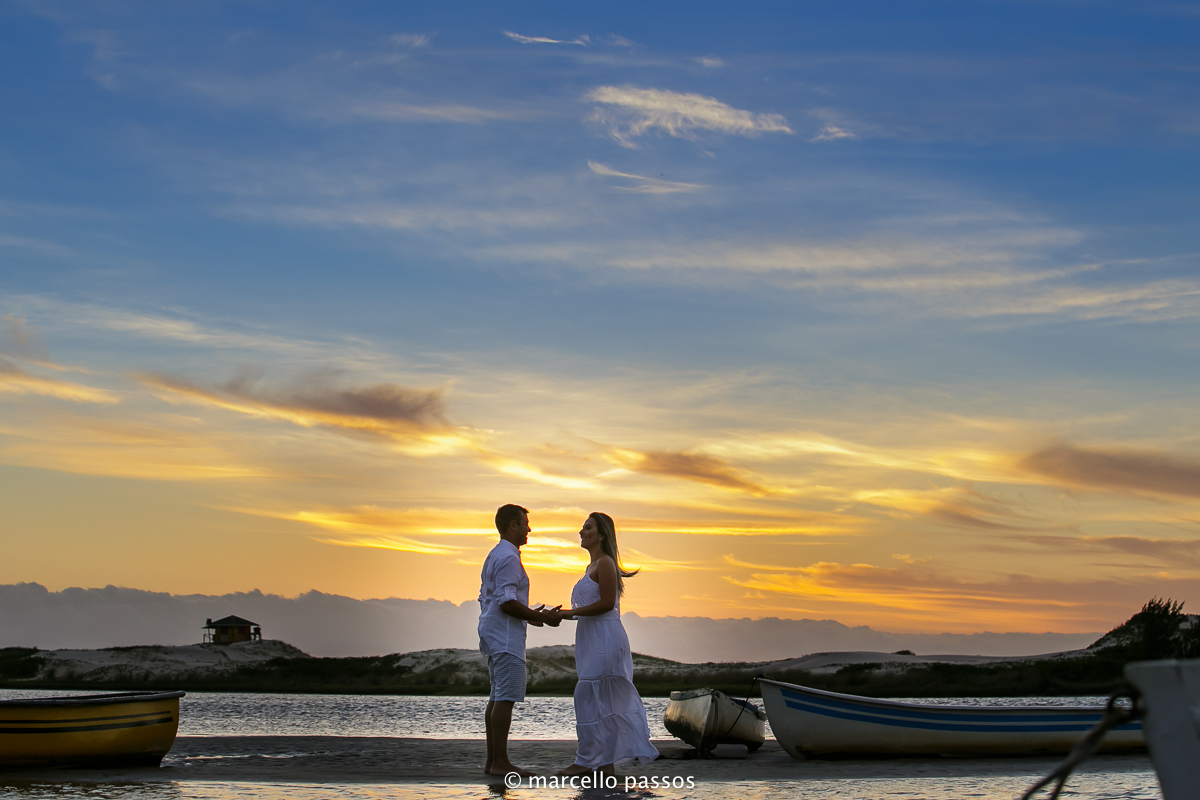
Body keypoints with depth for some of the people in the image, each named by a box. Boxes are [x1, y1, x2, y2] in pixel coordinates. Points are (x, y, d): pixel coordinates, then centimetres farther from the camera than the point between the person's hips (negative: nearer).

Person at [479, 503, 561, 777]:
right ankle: (500, 762, -10)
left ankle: (492, 760, 12)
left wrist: (529, 615, 21)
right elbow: (506, 603, -22)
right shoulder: (508, 557, -14)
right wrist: (541, 617, -15)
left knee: (498, 697, 10)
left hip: (493, 633, 11)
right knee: (506, 698, -10)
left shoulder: (494, 556, 19)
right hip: (506, 636, -11)